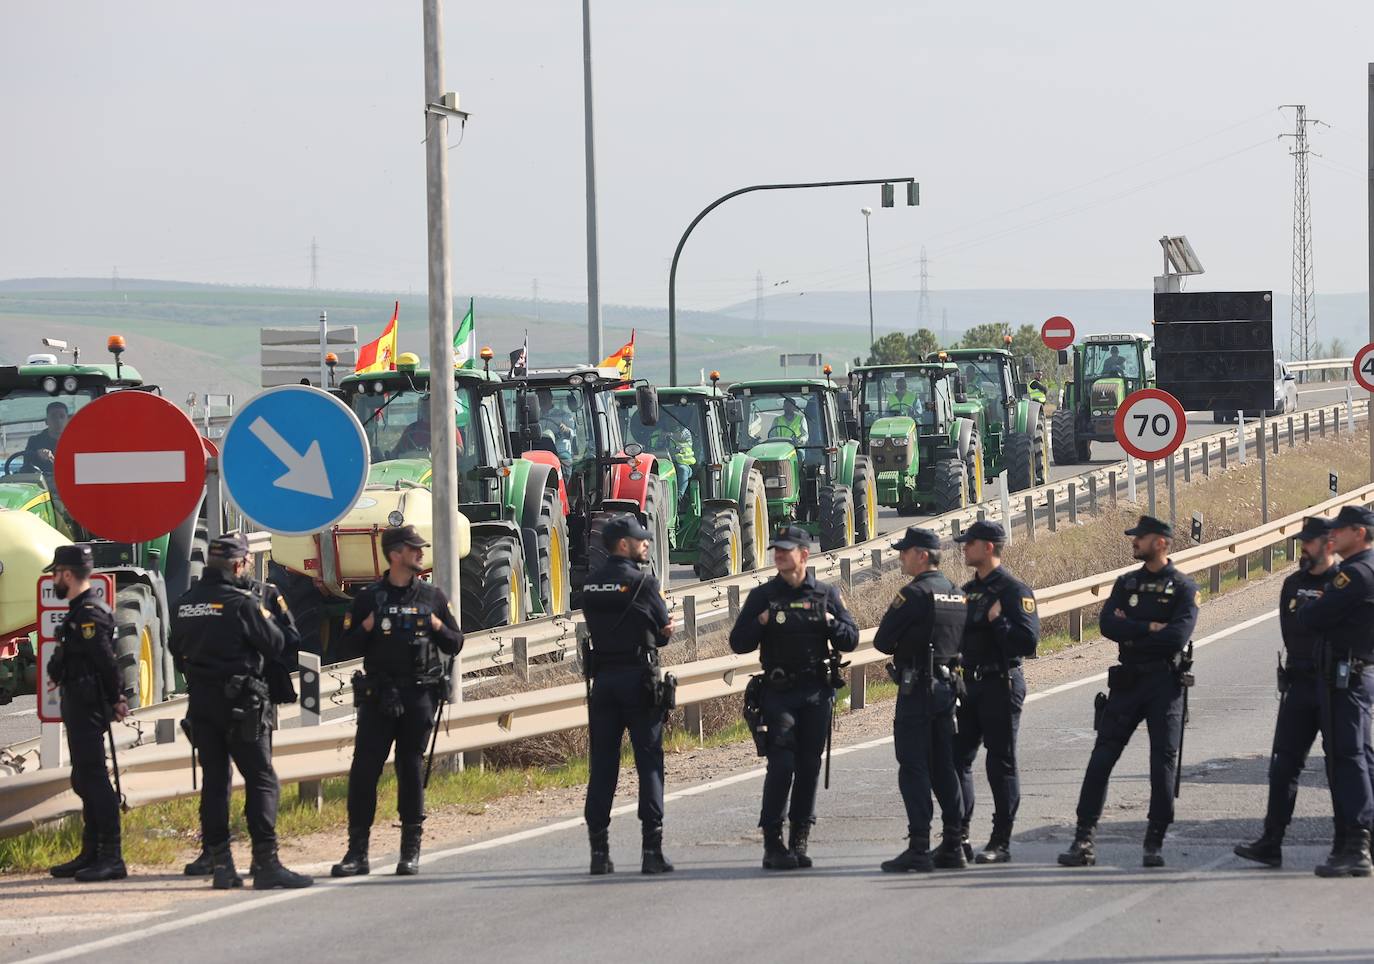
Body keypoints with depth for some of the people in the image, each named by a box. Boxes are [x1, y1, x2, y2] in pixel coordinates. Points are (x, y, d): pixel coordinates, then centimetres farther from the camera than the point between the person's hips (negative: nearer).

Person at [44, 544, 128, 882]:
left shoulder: (88, 614, -17)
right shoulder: (82, 610, 16)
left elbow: (105, 661, -20)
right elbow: (106, 661, 18)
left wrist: (113, 699, -9)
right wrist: (115, 700, 14)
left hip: (86, 709, -11)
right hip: (80, 708, 11)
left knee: (93, 779, -12)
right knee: (85, 781, 15)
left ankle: (112, 859, -13)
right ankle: (91, 855, 22)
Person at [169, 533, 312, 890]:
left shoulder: (185, 604, 7)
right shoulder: (242, 603, -13)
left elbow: (178, 652, 15)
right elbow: (275, 645, -7)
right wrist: (268, 617, 9)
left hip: (201, 701, 6)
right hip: (241, 704, -6)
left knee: (213, 781, 9)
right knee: (261, 781, -3)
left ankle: (221, 864, 7)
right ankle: (266, 863, -10)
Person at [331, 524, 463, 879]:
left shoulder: (432, 597, 10)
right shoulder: (369, 598, 6)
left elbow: (455, 645, 12)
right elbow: (348, 644, 6)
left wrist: (438, 627, -7)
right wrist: (366, 627, -13)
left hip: (419, 695, 1)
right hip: (378, 696, -1)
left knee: (412, 769, 2)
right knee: (364, 769, -5)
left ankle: (411, 851, 9)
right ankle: (357, 851, -1)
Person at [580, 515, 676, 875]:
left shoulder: (591, 586, 8)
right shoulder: (642, 582, -10)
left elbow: (596, 627, 8)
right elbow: (664, 631, -5)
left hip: (602, 679, 5)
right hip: (639, 678, -5)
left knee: (602, 764, 7)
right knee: (649, 763, 0)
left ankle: (599, 851, 5)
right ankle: (652, 850, -4)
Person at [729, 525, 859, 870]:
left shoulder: (826, 595, 8)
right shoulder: (763, 596, 5)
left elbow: (851, 640, 9)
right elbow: (738, 643, 4)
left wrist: (830, 623, -9)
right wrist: (760, 623, -13)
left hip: (817, 693, 2)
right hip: (779, 693, -2)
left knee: (809, 767, 4)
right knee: (781, 764, -11)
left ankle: (799, 841, 12)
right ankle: (773, 844, -9)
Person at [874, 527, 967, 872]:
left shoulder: (914, 594, -14)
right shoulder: (958, 595, 11)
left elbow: (881, 641, -11)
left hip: (917, 689, -8)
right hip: (948, 685, 8)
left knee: (913, 768, -6)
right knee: (944, 766, 13)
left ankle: (918, 849, -10)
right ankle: (953, 844, 14)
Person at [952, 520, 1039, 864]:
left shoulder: (1014, 590, -10)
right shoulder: (968, 591, 15)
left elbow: (1027, 642, -19)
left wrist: (997, 620, -19)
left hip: (1001, 684, -8)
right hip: (970, 685, 8)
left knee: (1001, 764, -2)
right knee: (957, 759, 5)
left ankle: (1001, 842, 3)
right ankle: (959, 837, 10)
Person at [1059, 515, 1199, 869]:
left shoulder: (1183, 588, -2)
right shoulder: (1126, 584, 12)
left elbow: (1178, 636, -17)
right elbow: (1107, 625, -3)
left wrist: (1131, 633, -10)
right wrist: (1151, 628, -13)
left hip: (1165, 683, -4)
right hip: (1127, 681, 4)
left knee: (1164, 763, -2)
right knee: (1102, 758, -3)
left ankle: (1155, 842, 6)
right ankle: (1083, 841, -2)